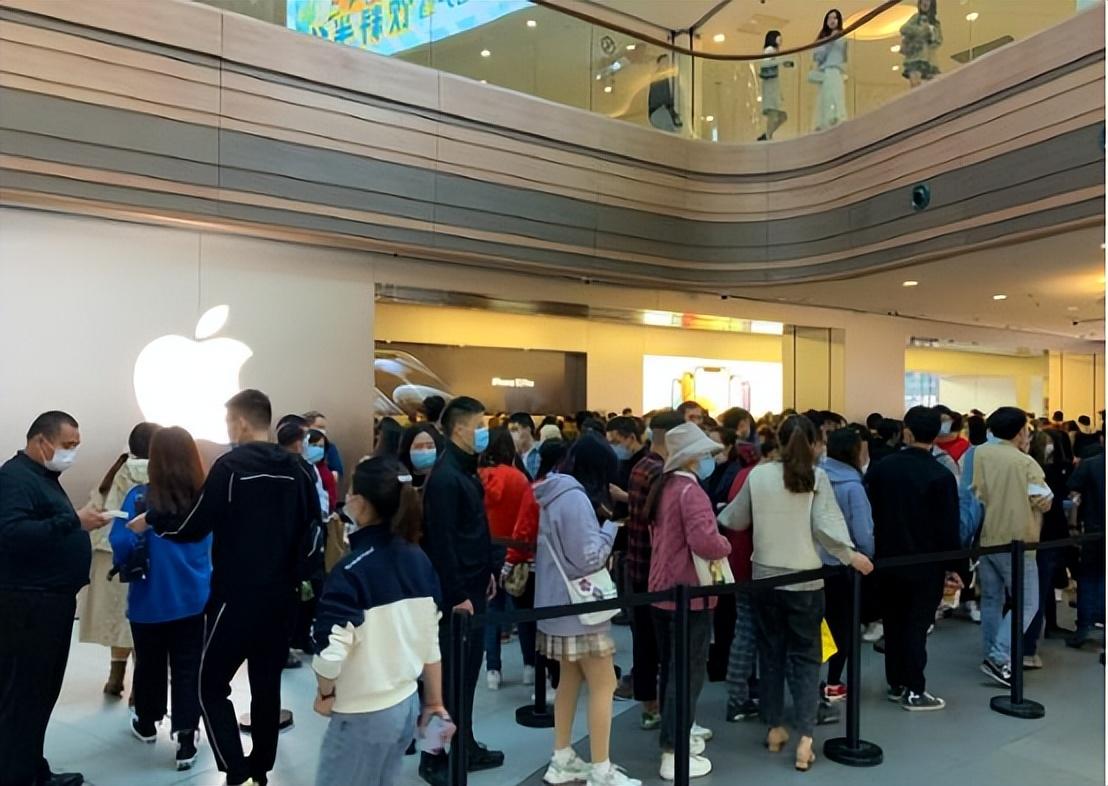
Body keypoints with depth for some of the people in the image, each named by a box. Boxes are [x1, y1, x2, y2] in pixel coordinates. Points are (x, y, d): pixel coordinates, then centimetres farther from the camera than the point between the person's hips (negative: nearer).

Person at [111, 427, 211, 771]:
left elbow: (120, 548, -16)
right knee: (187, 668, 7)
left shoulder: (141, 497, -13)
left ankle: (147, 723, 39)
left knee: (149, 664, 19)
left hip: (149, 600, -1)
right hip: (193, 599, 1)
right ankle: (186, 739, 5)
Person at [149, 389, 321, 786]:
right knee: (267, 685, 15)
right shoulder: (298, 469, 4)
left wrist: (152, 519, 6)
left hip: (236, 596, -6)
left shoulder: (231, 466, -13)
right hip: (280, 596, 6)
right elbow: (313, 531, 7)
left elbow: (193, 527, -10)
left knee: (211, 685, 7)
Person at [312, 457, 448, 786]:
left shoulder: (352, 570, -21)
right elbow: (431, 641, 4)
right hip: (407, 704, 6)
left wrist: (325, 693, -5)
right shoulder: (420, 560, -2)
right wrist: (435, 702, 13)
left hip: (363, 715, -6)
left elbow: (331, 650, -25)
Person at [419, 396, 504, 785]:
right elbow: (441, 542, -22)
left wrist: (488, 571, 17)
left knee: (467, 671, 17)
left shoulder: (466, 469, 11)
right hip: (457, 593, -9)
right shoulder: (445, 477, -19)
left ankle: (465, 748, 30)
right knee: (449, 675, 1)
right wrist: (458, 595, -20)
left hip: (473, 587, 9)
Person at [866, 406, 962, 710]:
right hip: (926, 564, -3)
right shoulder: (941, 475, -13)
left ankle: (895, 684, 22)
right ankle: (914, 691, 8)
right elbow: (948, 526, -12)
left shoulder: (880, 467, -2)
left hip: (889, 560, 4)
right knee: (916, 626, 2)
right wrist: (952, 566, -2)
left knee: (893, 623, 13)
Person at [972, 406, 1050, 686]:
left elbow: (971, 493, 4)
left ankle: (991, 655, 22)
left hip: (985, 538, 6)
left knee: (991, 600, 16)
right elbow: (1044, 502, -12)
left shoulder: (979, 454, -1)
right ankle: (999, 658, -6)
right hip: (1015, 542, -5)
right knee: (1027, 603, 4)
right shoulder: (1026, 463, -13)